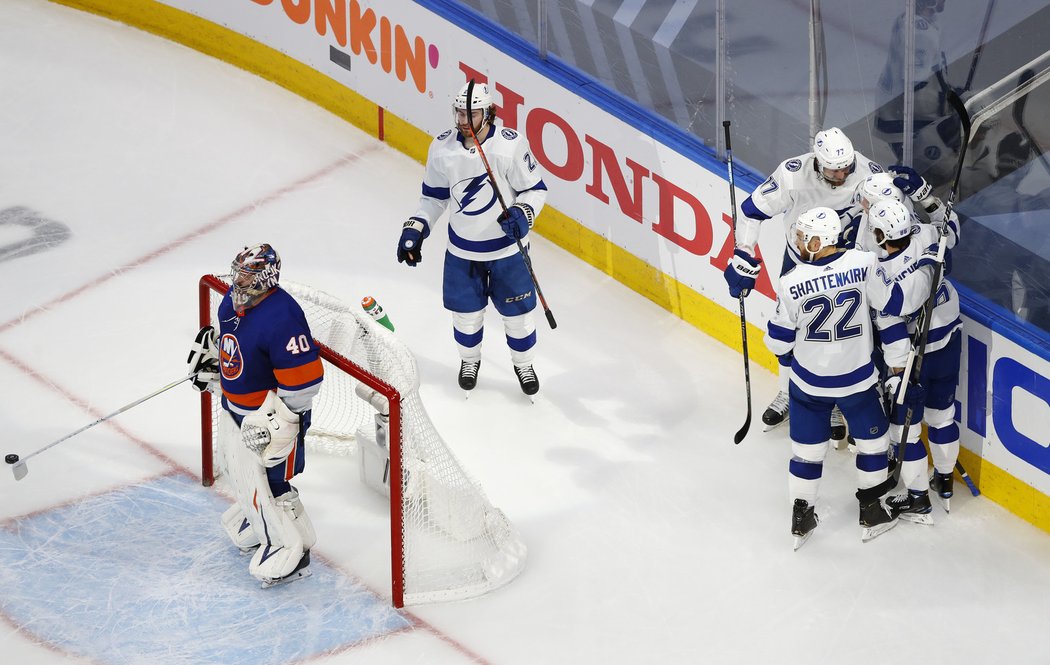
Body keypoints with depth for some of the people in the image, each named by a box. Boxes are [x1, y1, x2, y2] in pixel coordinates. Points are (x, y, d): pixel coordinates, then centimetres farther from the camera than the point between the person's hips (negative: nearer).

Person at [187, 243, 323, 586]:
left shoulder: (281, 318, -32)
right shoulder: (233, 301, -3)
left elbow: (304, 381, -31)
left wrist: (274, 421, -28)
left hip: (273, 412, -10)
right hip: (235, 406, 10)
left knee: (269, 485, -5)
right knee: (237, 469, 25)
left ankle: (290, 551, 12)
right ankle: (254, 522, 49)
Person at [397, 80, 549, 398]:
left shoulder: (511, 145, -21)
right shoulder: (442, 148, -10)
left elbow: (534, 189, -11)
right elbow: (434, 196, 5)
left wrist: (521, 214, -29)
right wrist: (415, 229, -2)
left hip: (507, 246, -2)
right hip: (462, 249, 2)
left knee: (516, 311, 10)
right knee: (466, 311, 15)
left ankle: (523, 364, 36)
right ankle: (469, 359, 44)